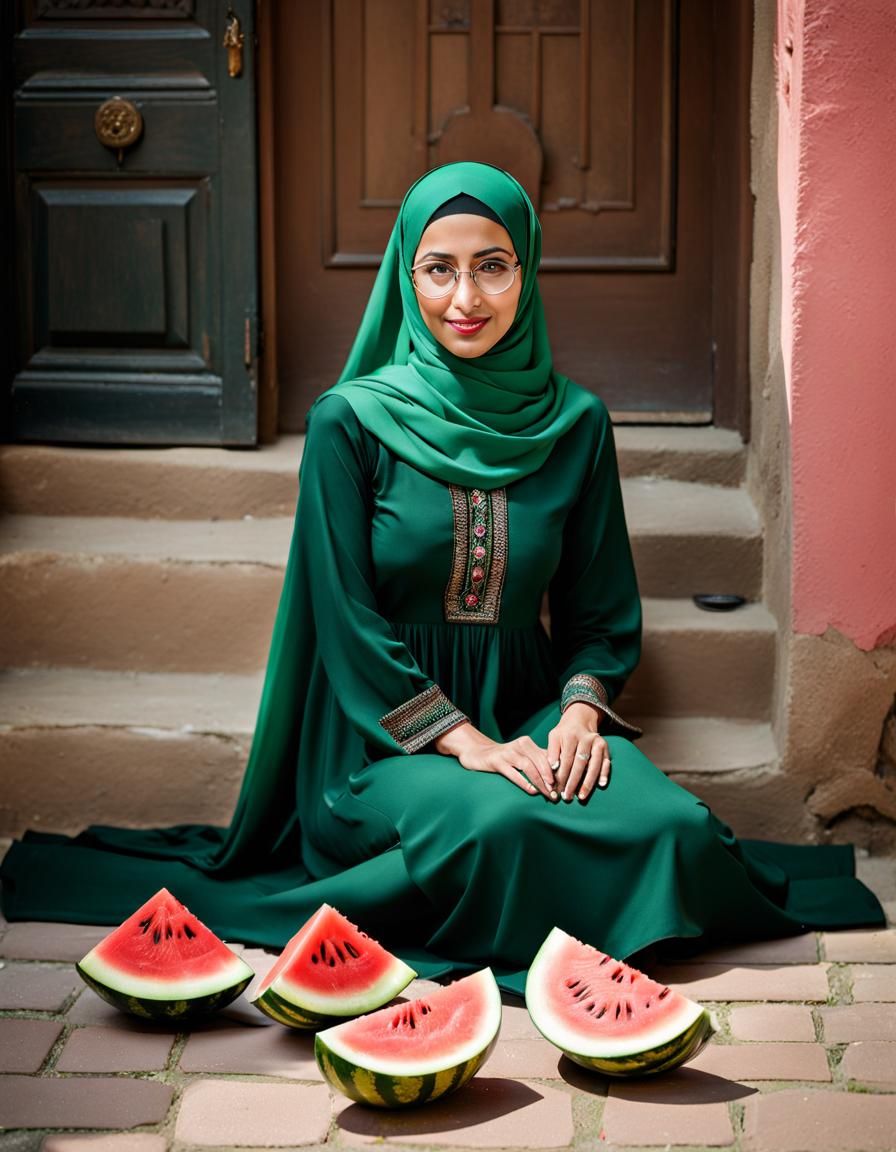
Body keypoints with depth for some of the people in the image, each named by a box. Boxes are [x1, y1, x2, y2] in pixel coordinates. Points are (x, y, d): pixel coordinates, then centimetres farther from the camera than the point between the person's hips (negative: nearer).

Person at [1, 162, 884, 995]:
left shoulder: (573, 424, 3)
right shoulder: (351, 421, -6)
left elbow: (601, 609, 9)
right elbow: (350, 623, -8)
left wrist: (580, 709, -12)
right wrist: (463, 740, -18)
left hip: (532, 708, 3)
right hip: (389, 733, -3)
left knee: (666, 826, -26)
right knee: (496, 824, -35)